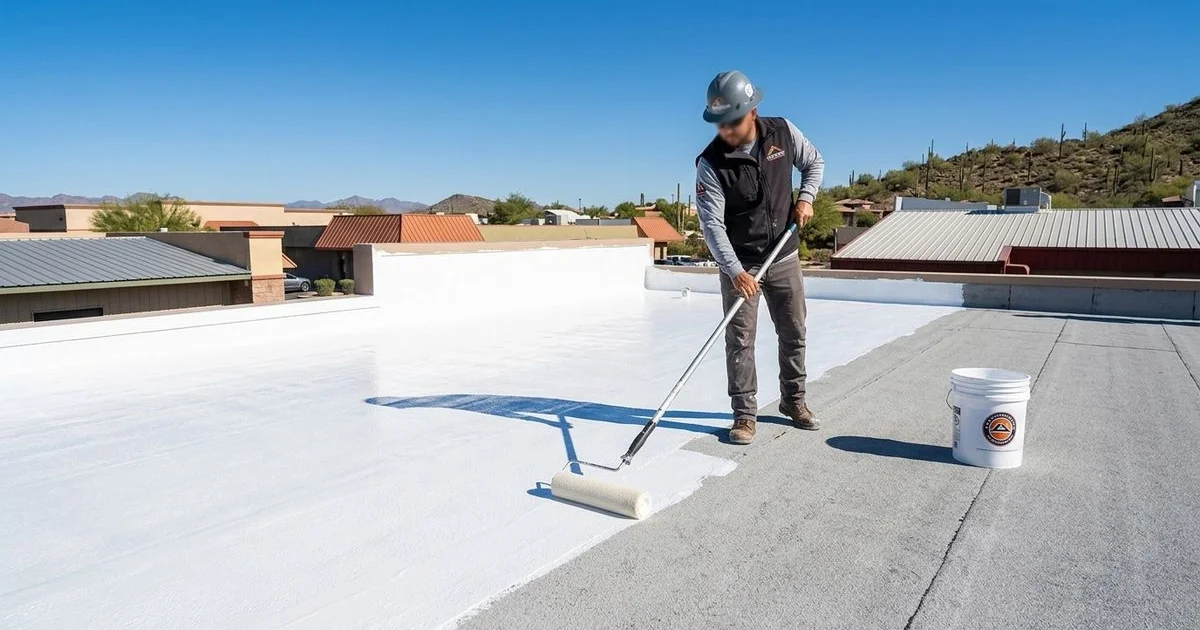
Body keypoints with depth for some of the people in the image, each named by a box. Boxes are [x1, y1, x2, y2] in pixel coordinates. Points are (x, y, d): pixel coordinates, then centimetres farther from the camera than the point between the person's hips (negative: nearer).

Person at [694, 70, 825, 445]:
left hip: (784, 256, 3)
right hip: (739, 263, -3)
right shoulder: (711, 163, -18)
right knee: (740, 339, -4)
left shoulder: (783, 132, -9)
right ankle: (744, 414, 9)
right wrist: (735, 272, -29)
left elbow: (814, 163, 11)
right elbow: (712, 224, -21)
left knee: (794, 332, 12)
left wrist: (806, 197, -7)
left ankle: (793, 400, 31)